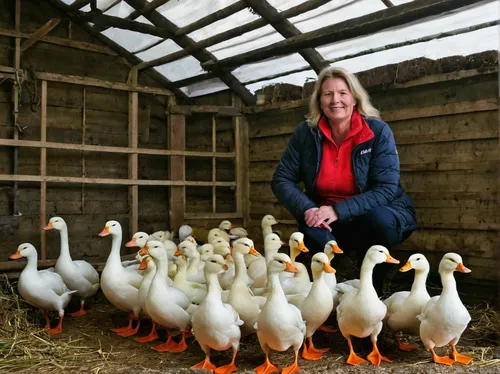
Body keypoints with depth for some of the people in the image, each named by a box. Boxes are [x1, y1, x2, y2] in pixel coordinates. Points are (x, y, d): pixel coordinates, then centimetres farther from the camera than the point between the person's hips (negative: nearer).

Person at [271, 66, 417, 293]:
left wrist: (338, 210, -31)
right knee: (312, 230, -33)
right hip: (327, 220, 1)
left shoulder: (378, 131, -14)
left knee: (378, 219, -36)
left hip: (378, 214, -1)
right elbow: (282, 180, -6)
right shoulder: (306, 133, -7)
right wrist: (306, 209, -25)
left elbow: (387, 189, -20)